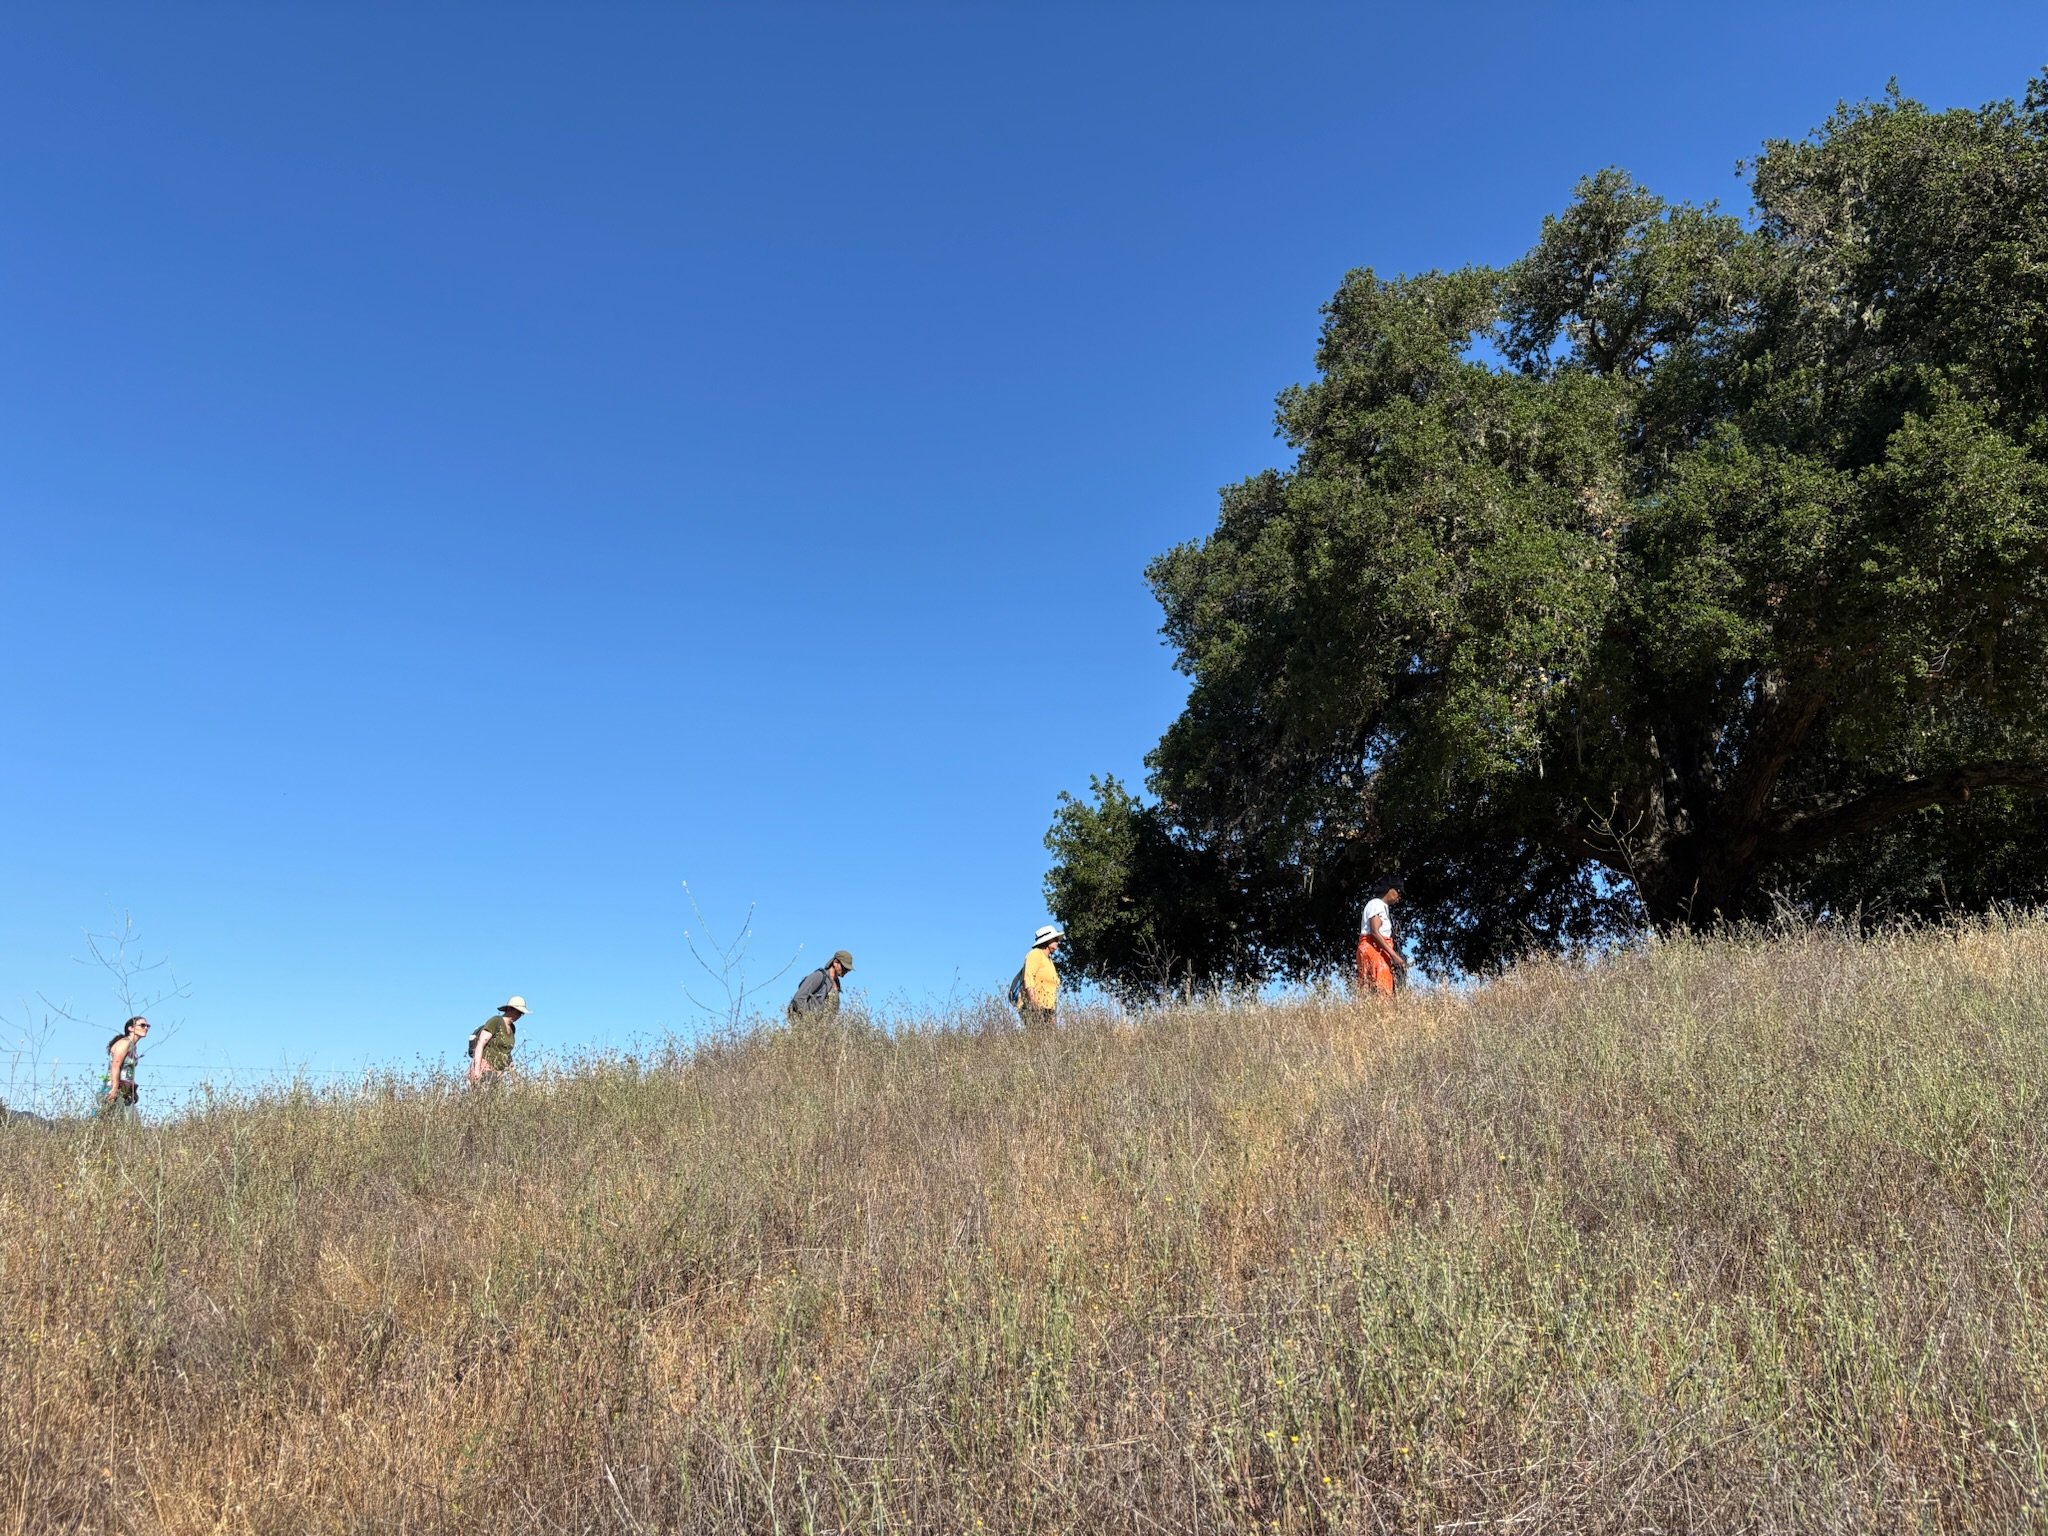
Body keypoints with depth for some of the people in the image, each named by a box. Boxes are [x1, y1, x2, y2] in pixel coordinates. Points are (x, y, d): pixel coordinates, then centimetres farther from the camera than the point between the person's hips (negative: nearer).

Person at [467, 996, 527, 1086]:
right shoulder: (495, 1021, -10)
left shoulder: (512, 1028, 14)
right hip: (483, 1068, -8)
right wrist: (477, 1069, -22)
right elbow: (480, 1045, -15)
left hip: (496, 1072, 8)